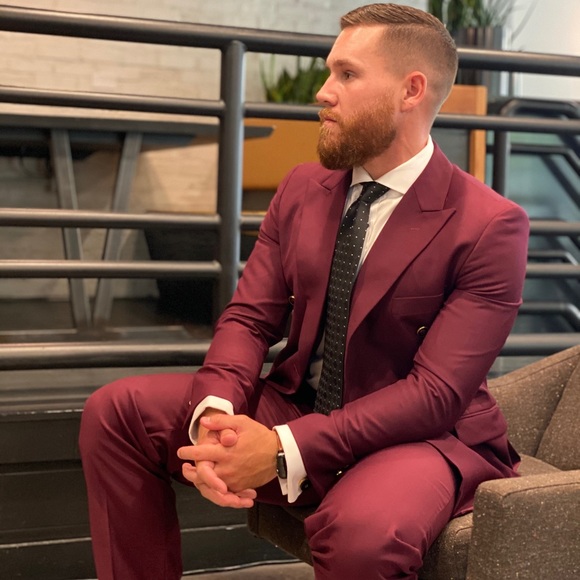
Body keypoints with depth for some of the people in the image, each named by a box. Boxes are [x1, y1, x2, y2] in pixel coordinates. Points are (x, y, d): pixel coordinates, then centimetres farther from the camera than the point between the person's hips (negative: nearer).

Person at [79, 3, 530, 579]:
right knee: (116, 409, -9)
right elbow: (248, 319, 2)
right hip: (291, 405, 5)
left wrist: (283, 450, -28)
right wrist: (216, 414, -21)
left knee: (363, 531, -39)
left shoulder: (490, 226, -14)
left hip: (420, 435, -5)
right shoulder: (302, 188, 4)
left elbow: (436, 393, -20)